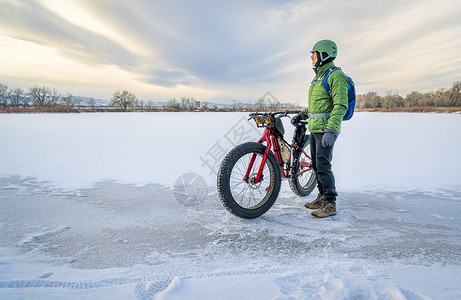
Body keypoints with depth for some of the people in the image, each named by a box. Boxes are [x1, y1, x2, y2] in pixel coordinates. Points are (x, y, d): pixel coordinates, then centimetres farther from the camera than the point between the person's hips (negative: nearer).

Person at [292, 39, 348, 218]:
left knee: (323, 165, -10)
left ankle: (330, 204, -1)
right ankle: (322, 197, 25)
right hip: (314, 128, 10)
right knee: (316, 164, 13)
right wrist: (303, 114, 19)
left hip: (326, 129, -10)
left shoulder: (335, 75, -11)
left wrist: (331, 130, -28)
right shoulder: (318, 76, 19)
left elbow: (341, 106, -20)